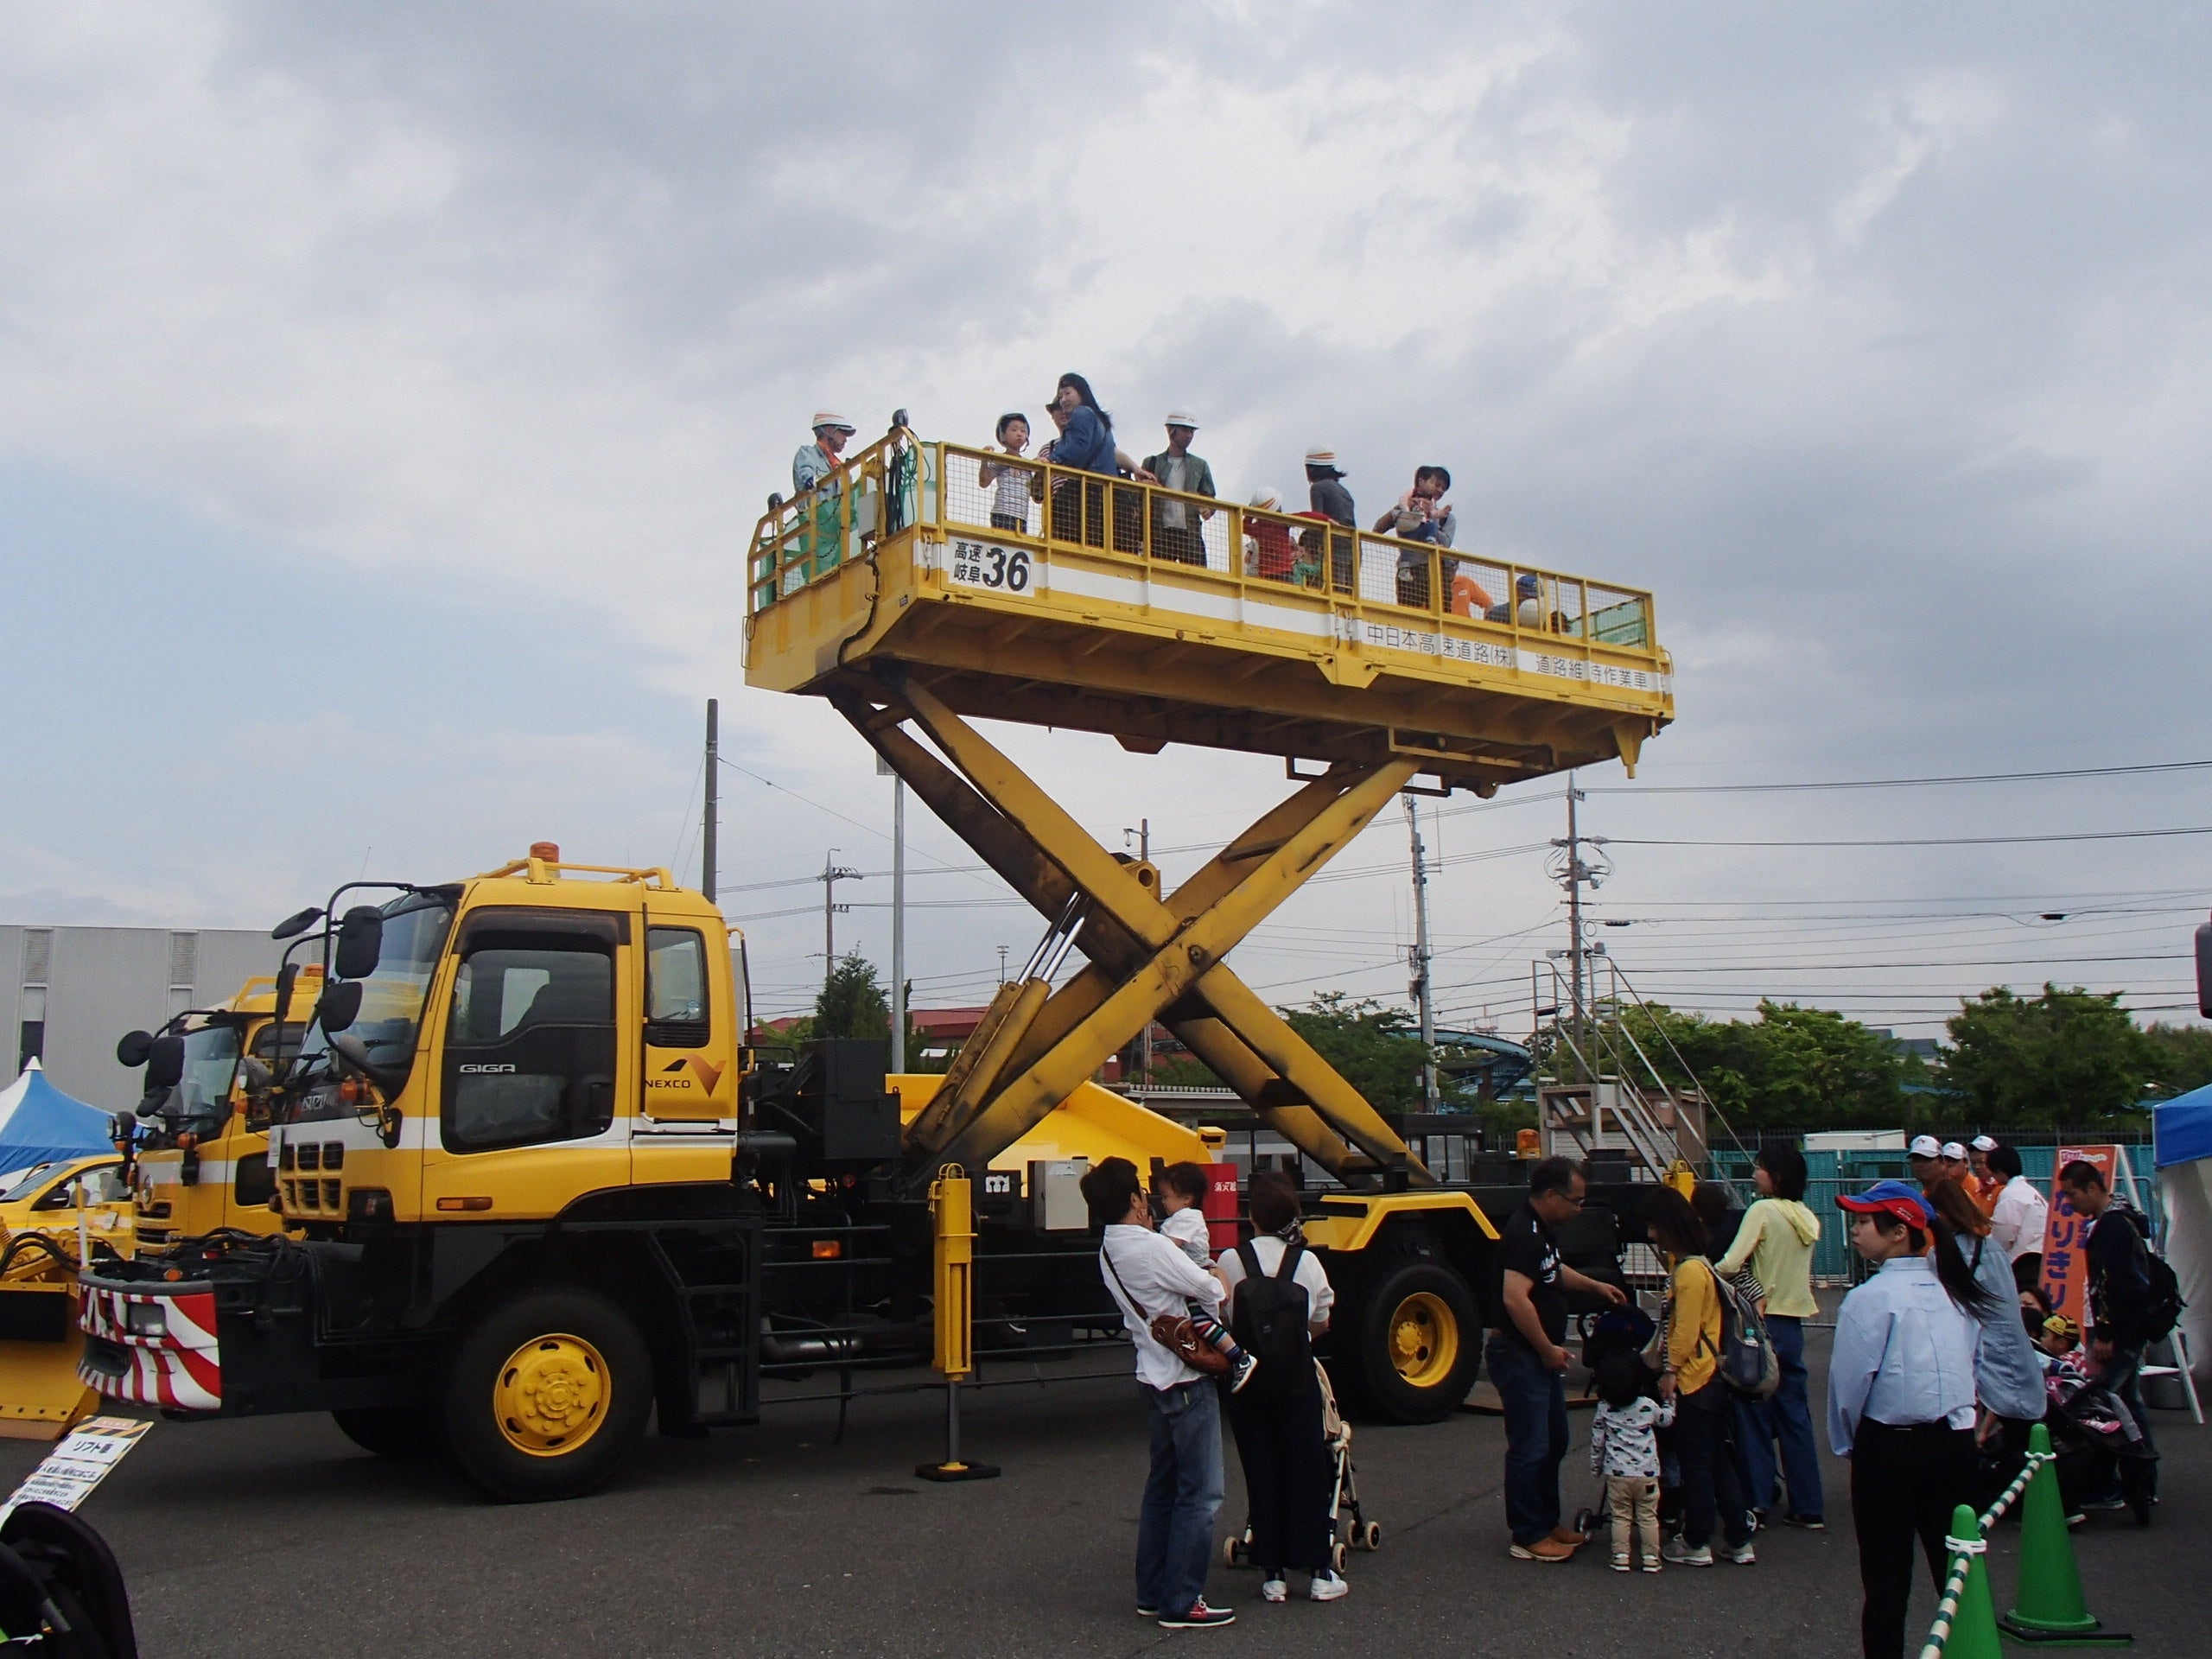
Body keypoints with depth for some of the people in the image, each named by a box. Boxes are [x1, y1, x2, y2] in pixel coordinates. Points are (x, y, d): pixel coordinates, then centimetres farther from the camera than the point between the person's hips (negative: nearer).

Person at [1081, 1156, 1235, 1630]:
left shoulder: (1109, 1251, 6)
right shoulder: (1151, 1248, -22)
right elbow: (1211, 1292, -14)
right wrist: (1218, 1281, 5)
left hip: (1156, 1375, 9)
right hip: (1187, 1380, -9)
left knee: (1163, 1486, 17)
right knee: (1200, 1494, -3)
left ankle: (1152, 1592, 23)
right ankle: (1181, 1603, 1)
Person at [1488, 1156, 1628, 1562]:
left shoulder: (1542, 1231, 11)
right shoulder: (1523, 1234, -23)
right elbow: (1515, 1299, -32)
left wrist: (1595, 1286, 31)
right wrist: (1549, 1349, -23)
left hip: (1542, 1357, 11)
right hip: (1520, 1356, -11)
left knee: (1553, 1442, 18)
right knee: (1530, 1449, -3)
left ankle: (1548, 1522, 30)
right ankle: (1529, 1537, 6)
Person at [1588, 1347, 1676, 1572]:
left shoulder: (1604, 1408, -4)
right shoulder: (1648, 1406, -6)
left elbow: (1597, 1440, 2)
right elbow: (1667, 1419, 15)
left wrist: (1596, 1467, 15)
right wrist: (1669, 1399, 32)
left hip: (1616, 1473, 0)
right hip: (1646, 1473, 0)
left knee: (1620, 1517, 9)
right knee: (1648, 1517, 9)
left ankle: (1621, 1557, 7)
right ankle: (1651, 1558, 11)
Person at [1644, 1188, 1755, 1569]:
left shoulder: (1689, 1271, -19)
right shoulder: (1696, 1265, 12)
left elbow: (1686, 1331, -20)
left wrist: (1670, 1370, -13)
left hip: (1694, 1382, -9)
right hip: (1713, 1378, 9)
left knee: (1695, 1463, 2)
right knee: (1719, 1462, 14)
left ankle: (1696, 1544, 11)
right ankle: (1739, 1540, 18)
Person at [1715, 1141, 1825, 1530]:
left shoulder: (1763, 1210, -13)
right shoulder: (1807, 1217, 9)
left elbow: (1731, 1265, -21)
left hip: (1762, 1322, -7)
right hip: (1793, 1323, 7)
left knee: (1755, 1417, 2)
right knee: (1795, 1415, 12)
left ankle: (1757, 1504, 6)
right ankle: (1808, 1507, 15)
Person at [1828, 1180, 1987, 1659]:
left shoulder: (1870, 1298, -14)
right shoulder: (1951, 1291, 3)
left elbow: (1849, 1380, -12)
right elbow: (1970, 1365, 7)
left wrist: (1846, 1443, 4)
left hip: (1889, 1445, -6)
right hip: (1955, 1441, 6)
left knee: (1886, 1581, 4)